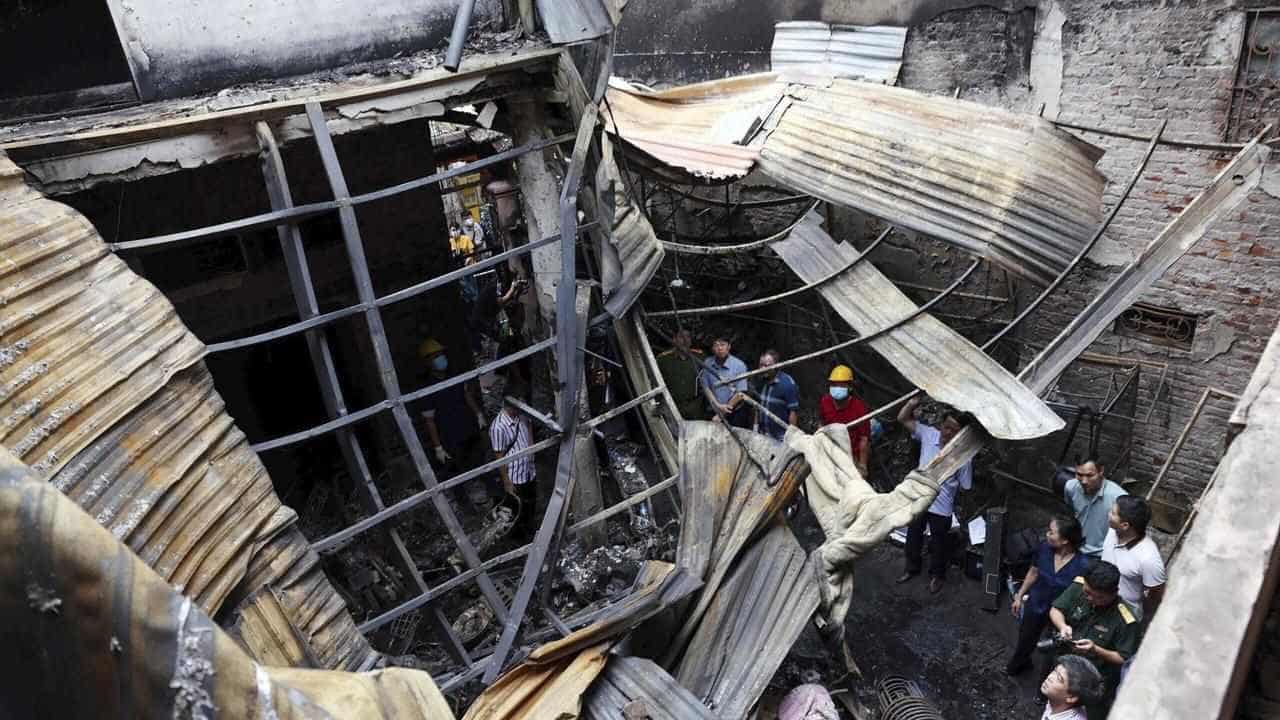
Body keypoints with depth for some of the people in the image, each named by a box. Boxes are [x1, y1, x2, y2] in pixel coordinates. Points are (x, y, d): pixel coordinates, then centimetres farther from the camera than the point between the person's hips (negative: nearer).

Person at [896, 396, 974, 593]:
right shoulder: (929, 434, -14)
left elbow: (965, 486, -11)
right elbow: (903, 419, -11)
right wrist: (912, 403, -27)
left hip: (941, 508, -3)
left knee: (938, 544, 17)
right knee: (913, 537, 22)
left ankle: (936, 575, 42)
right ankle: (912, 568, 46)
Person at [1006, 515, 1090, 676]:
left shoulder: (1081, 565, -30)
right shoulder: (1044, 548, -18)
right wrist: (1019, 596, 8)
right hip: (1035, 605, 4)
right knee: (1025, 640, 26)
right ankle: (1018, 663, 55)